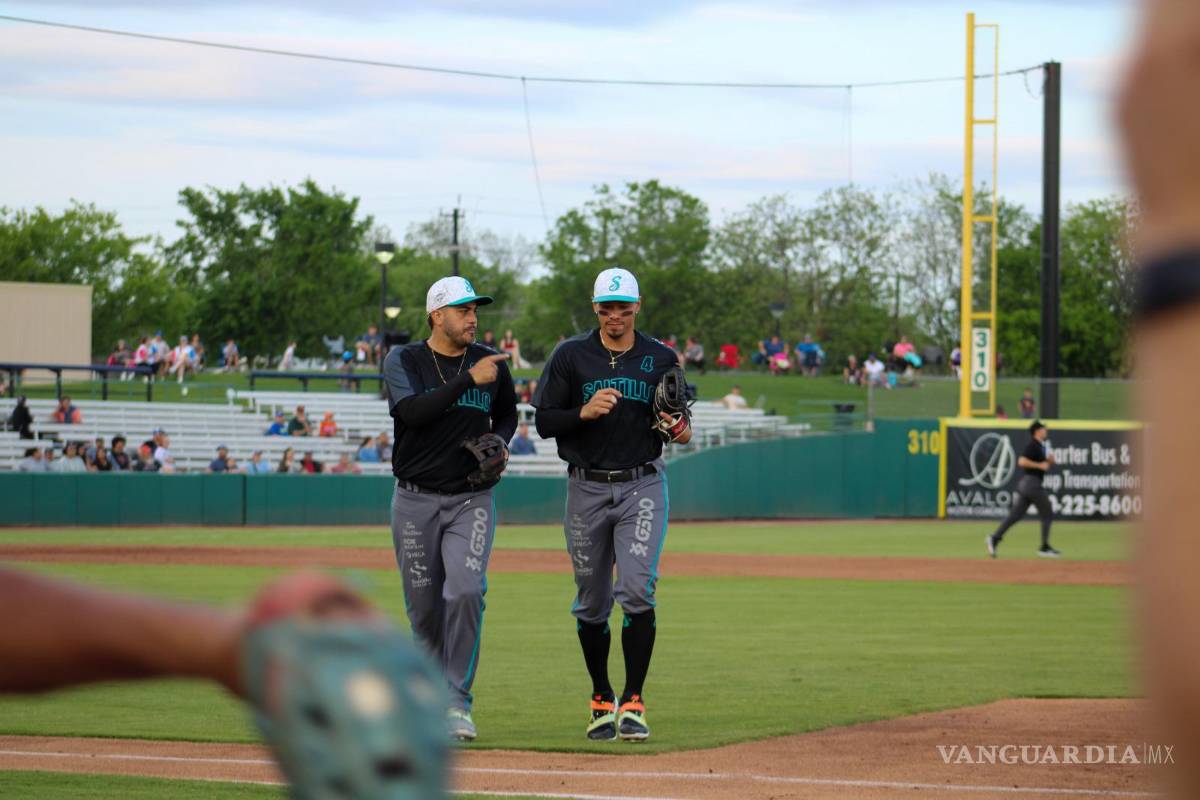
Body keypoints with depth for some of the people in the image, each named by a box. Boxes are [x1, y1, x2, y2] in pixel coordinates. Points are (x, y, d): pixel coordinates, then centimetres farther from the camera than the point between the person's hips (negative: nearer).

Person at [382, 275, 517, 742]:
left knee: (466, 591, -18)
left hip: (472, 498, 0)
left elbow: (507, 415, 20)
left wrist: (498, 441, -2)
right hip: (416, 499, 0)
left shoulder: (490, 363, 4)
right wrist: (469, 380, -26)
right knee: (424, 605, 4)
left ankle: (457, 702, -15)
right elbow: (412, 411, -23)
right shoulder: (402, 362, -4)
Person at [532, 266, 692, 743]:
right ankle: (601, 701, 23)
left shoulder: (662, 360, 5)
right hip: (587, 489, 1)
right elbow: (544, 422, -1)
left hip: (642, 487, -1)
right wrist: (584, 413, -18)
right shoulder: (570, 356, 2)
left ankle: (632, 704, -15)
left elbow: (678, 426, 12)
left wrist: (684, 433, -11)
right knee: (591, 603, 7)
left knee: (637, 590, -16)